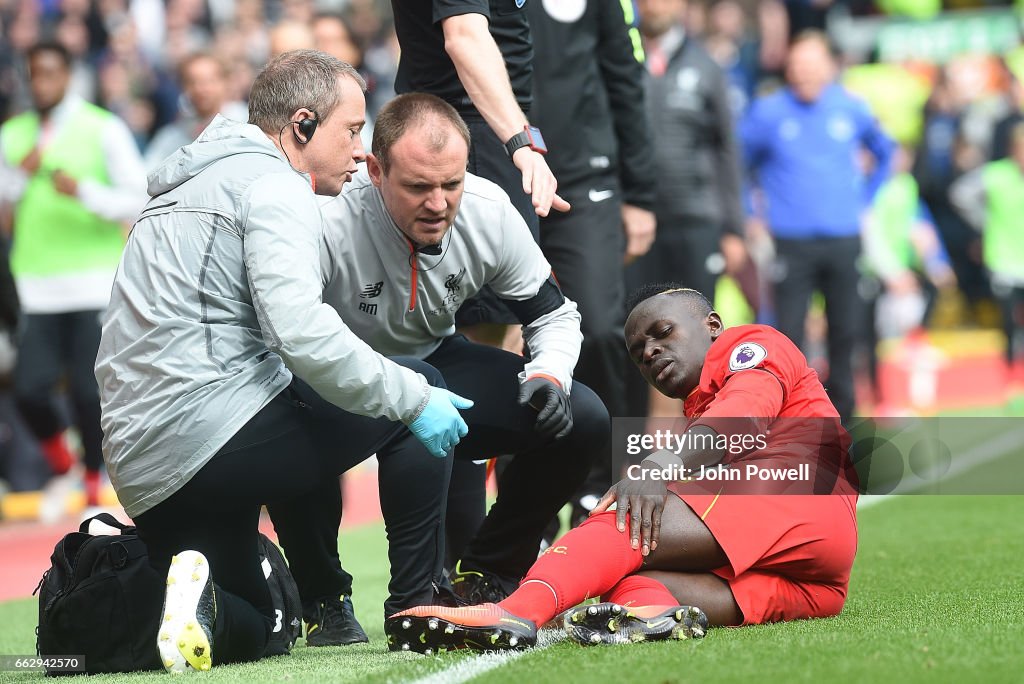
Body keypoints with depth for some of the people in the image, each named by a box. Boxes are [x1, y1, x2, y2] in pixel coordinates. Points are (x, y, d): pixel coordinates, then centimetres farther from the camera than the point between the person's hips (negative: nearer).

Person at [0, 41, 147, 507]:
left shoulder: (104, 129, 0)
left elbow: (139, 201, -3)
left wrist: (85, 190, -18)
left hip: (95, 281, -3)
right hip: (38, 288, 3)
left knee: (89, 391, -7)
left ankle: (94, 491, 11)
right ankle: (62, 466, 23)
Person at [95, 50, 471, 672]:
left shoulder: (187, 190, 26)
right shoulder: (273, 185, -5)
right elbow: (301, 335, -19)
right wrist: (413, 401, -11)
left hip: (141, 471, 9)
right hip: (219, 430, -9)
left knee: (250, 630, 25)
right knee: (421, 385, 8)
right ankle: (417, 607, 3)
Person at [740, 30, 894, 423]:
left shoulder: (851, 109, 4)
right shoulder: (768, 112, -3)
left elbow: (884, 152, 21)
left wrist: (864, 201, 16)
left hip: (844, 240, 2)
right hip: (792, 241, -2)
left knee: (845, 331, 7)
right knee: (789, 331, -6)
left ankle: (841, 413, 19)